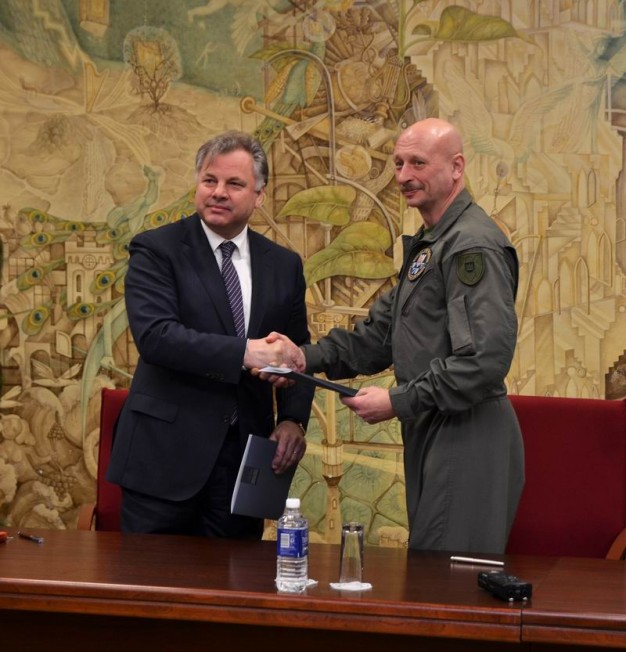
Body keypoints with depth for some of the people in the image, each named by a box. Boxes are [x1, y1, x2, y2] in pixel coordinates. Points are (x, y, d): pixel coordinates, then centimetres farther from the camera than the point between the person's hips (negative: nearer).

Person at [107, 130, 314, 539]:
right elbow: (154, 335, -17)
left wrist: (293, 418, -4)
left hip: (246, 456, 4)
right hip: (166, 454, -3)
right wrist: (243, 352, -25)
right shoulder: (156, 250, -3)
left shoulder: (284, 265, 10)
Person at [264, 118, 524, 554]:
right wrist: (308, 358, 1)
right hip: (431, 435, 10)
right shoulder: (428, 244, 18)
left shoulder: (474, 246, -16)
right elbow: (383, 331, 17)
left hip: (467, 439, -10)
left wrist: (398, 402, -18)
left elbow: (485, 359, -24)